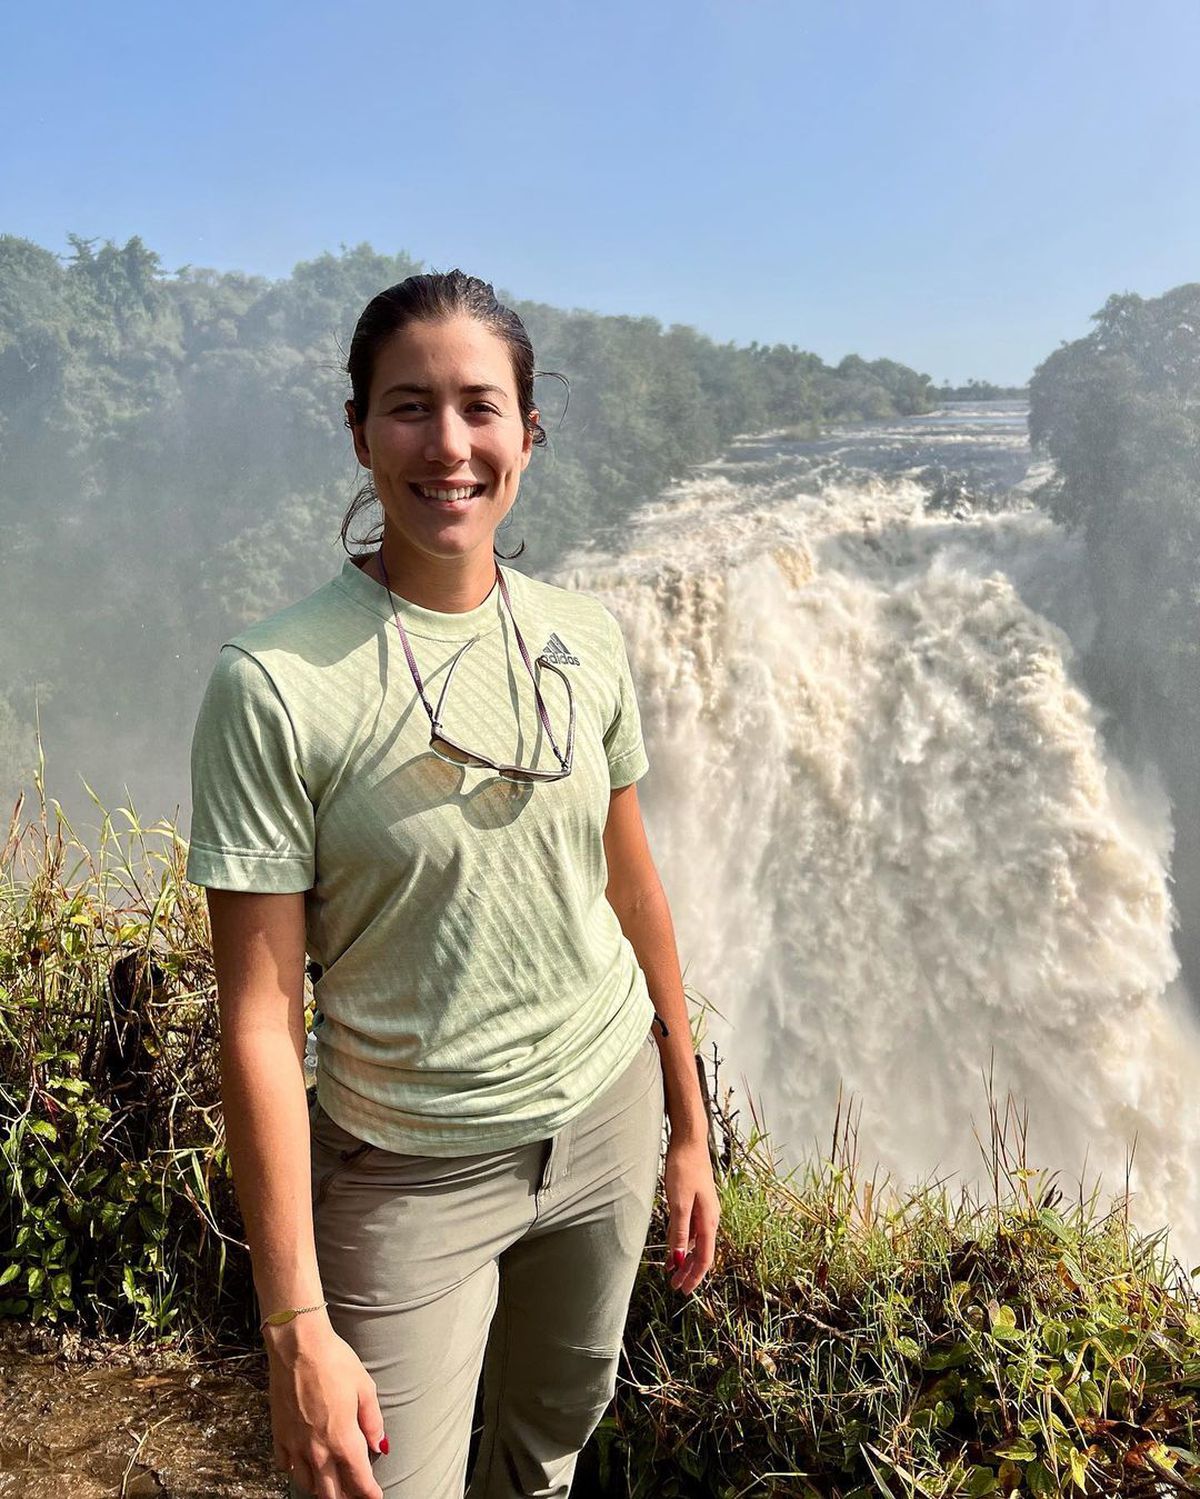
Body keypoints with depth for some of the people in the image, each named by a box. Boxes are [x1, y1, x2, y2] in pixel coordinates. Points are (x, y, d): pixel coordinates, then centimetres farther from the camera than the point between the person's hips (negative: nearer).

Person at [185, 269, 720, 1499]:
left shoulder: (584, 641, -4)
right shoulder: (275, 685, -19)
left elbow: (631, 884, 4)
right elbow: (260, 1024, -17)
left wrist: (688, 1127, 10)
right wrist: (295, 1328, -14)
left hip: (608, 1118, 5)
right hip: (411, 1173, -4)